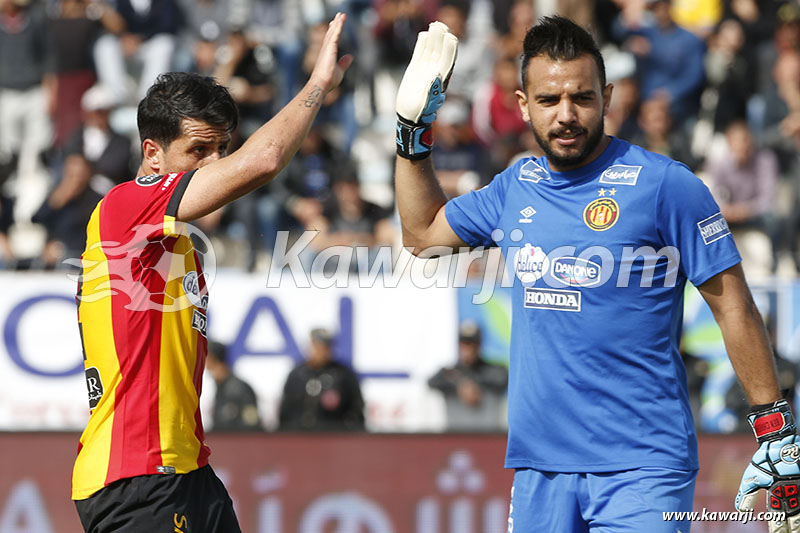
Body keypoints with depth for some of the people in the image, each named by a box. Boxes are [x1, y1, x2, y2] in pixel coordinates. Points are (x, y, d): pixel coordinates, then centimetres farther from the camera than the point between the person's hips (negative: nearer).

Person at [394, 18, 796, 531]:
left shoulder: (664, 185, -6)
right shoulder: (516, 188, 11)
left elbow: (734, 307, -4)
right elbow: (423, 232, 28)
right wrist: (414, 125, 20)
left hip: (641, 469, -6)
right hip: (539, 465, 6)